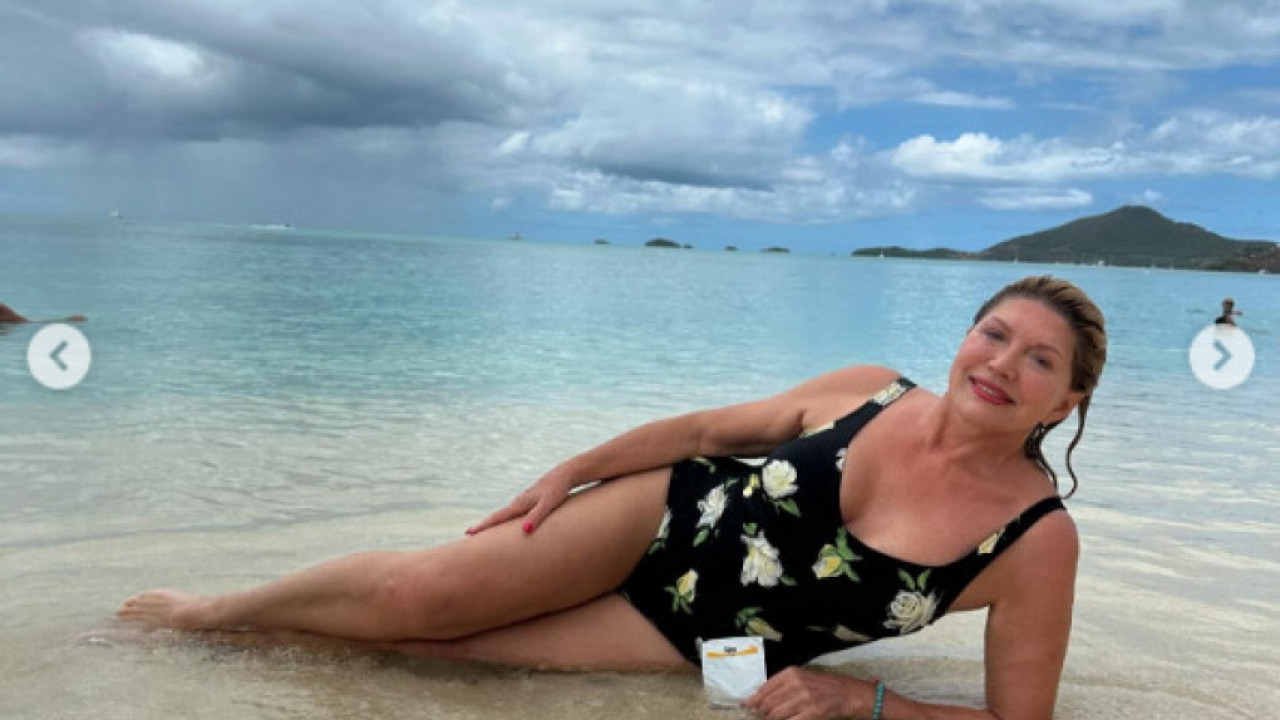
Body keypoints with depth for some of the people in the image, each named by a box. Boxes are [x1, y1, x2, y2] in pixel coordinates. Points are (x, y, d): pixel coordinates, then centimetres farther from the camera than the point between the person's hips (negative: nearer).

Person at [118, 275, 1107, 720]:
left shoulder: (1038, 541, -17)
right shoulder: (868, 392, -11)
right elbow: (711, 429, 2)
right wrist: (570, 470, 3)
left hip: (700, 640, -1)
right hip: (669, 515, 1)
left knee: (433, 637, -9)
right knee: (417, 592, -10)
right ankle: (225, 610, 19)